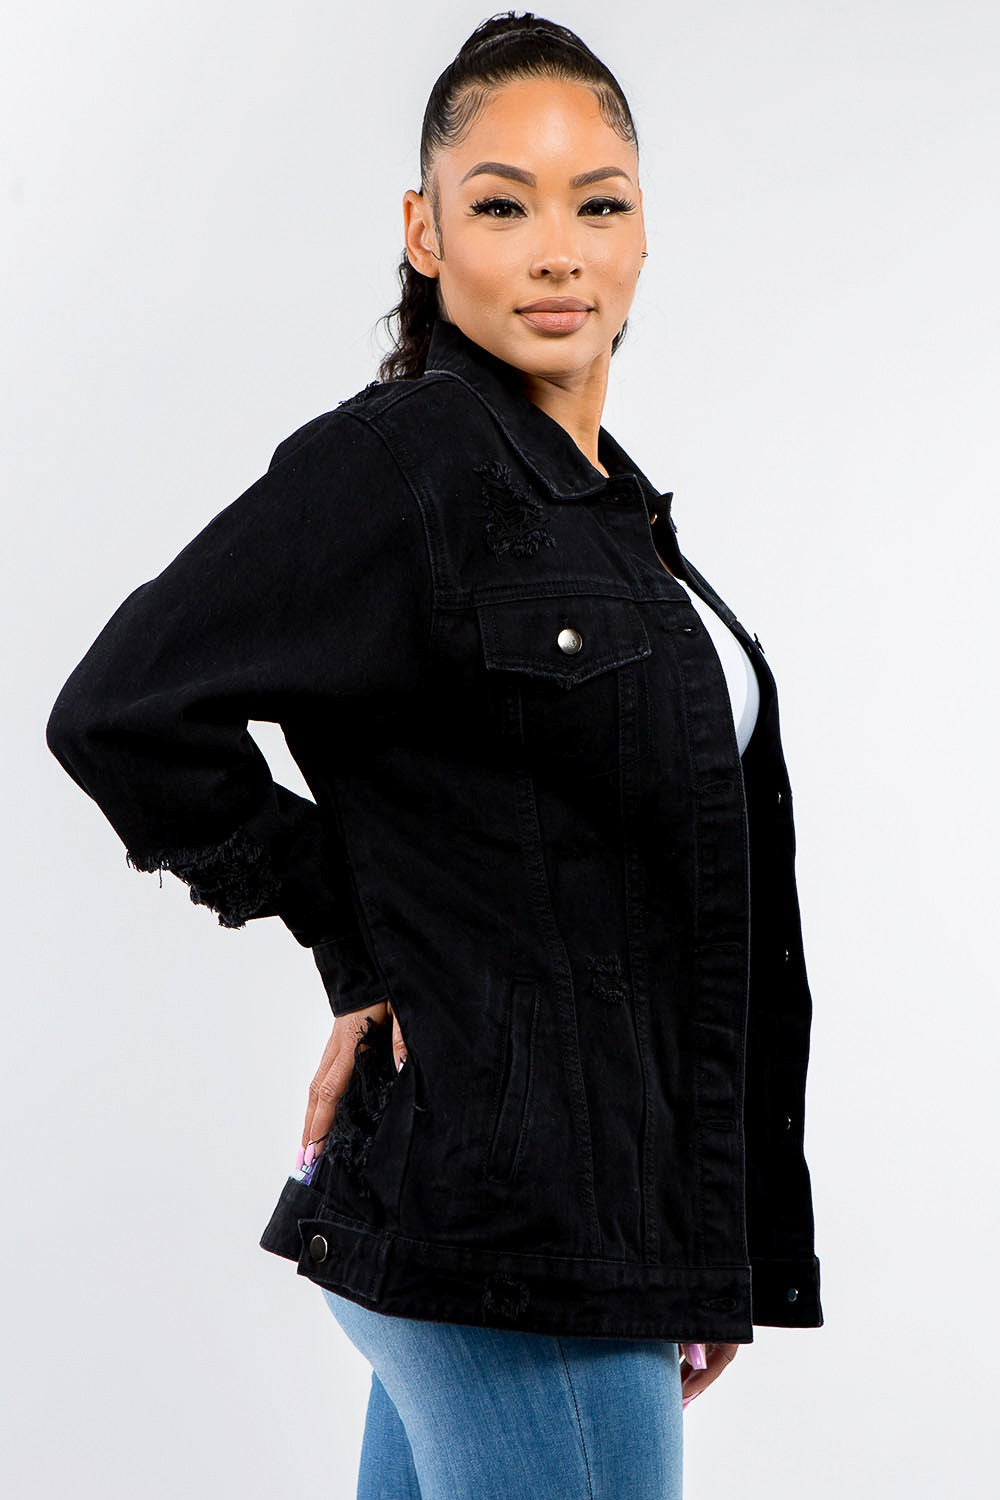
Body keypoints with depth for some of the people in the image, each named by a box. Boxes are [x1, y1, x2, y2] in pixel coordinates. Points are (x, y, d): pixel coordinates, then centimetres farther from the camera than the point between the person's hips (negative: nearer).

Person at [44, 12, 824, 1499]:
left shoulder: (613, 505, 15)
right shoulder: (403, 458, -12)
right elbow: (123, 712, -15)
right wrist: (358, 956, -7)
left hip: (623, 1205, 8)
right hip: (504, 1216, -8)